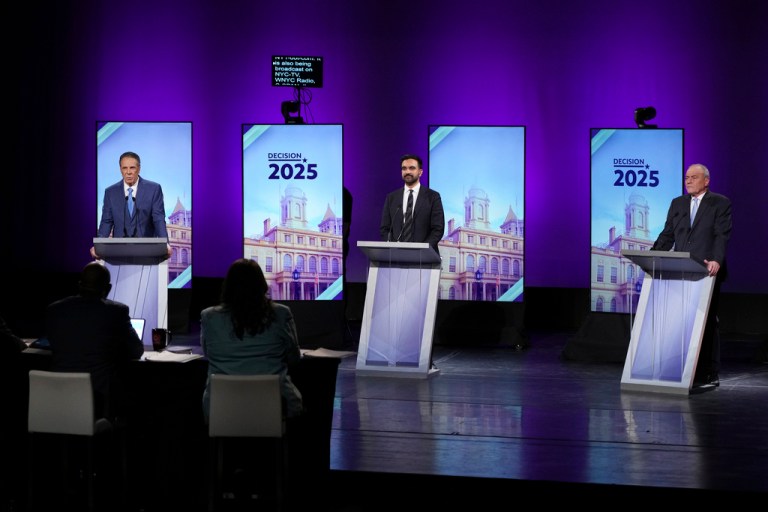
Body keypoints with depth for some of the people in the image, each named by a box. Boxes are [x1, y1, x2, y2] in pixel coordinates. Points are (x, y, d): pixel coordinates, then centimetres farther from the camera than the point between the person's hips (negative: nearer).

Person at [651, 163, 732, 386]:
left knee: (706, 322, 1)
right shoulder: (677, 203, 14)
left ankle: (709, 374, 6)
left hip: (707, 272, -4)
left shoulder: (720, 204, 0)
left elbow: (722, 236, -12)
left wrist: (717, 261, -27)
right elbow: (667, 235, 11)